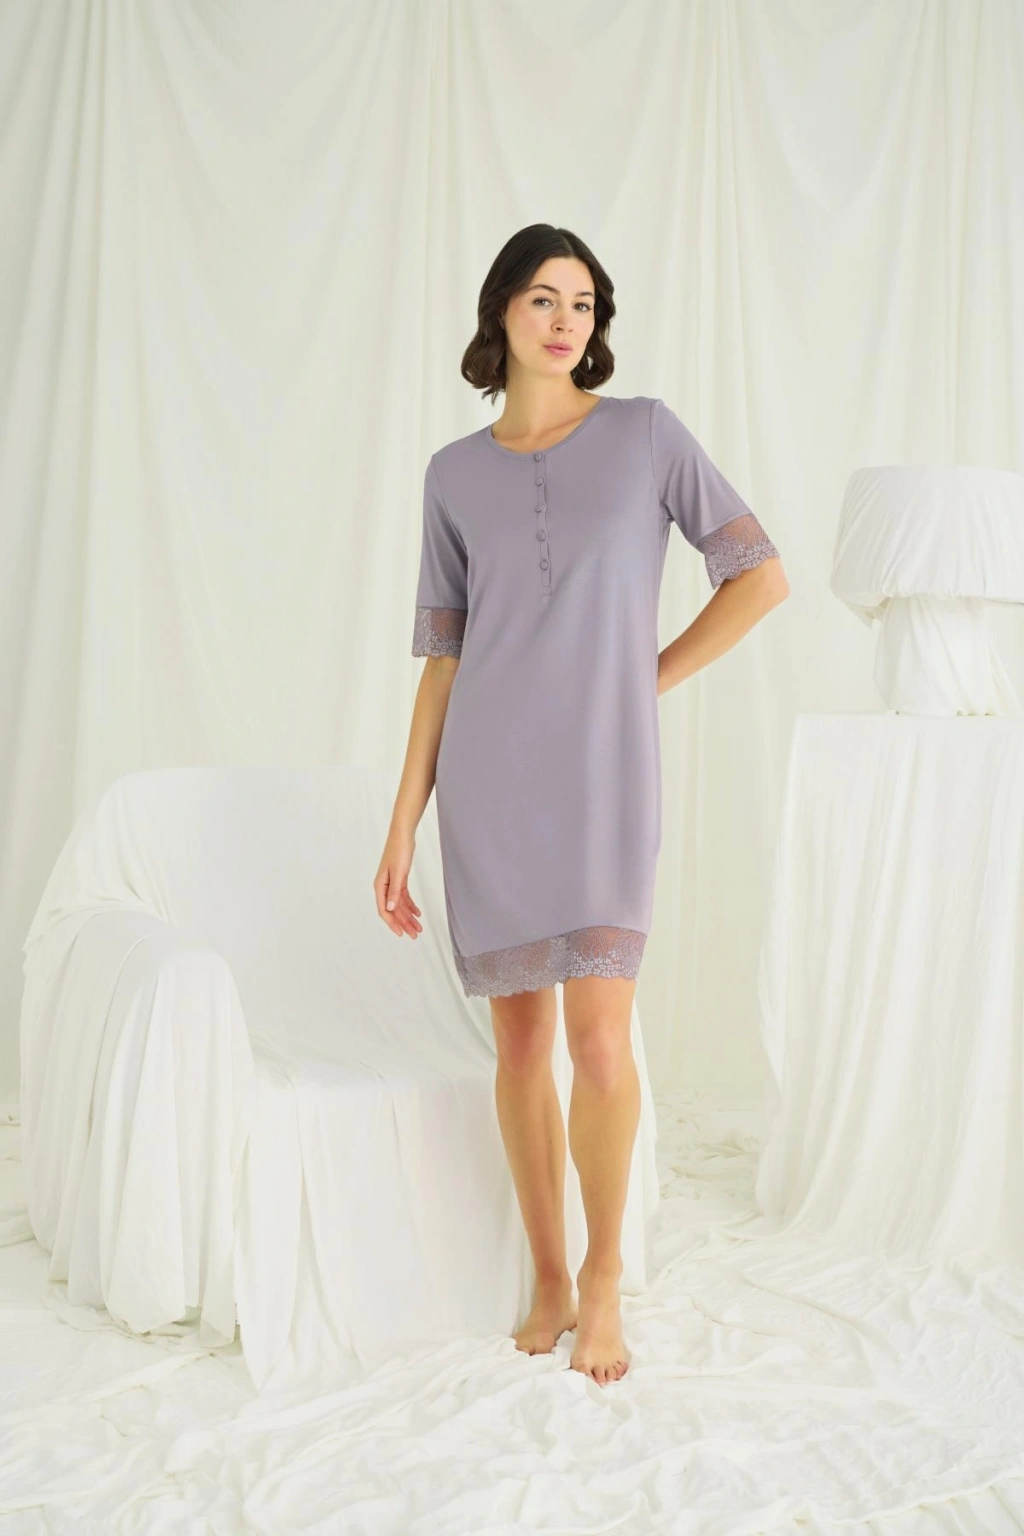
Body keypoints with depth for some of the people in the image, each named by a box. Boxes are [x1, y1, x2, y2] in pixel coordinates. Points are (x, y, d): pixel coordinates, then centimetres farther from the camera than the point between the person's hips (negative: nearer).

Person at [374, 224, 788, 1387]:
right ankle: (547, 1275, 23)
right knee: (520, 1043, 6)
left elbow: (761, 576, 5)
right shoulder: (455, 474, 8)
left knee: (600, 1045, -8)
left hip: (603, 775, -2)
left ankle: (603, 1272, 16)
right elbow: (442, 660, 9)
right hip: (489, 777, 2)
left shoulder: (646, 433, 3)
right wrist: (403, 825, 5)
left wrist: (648, 677, 2)